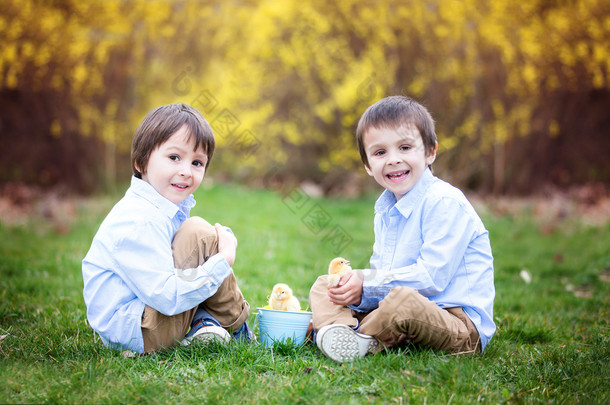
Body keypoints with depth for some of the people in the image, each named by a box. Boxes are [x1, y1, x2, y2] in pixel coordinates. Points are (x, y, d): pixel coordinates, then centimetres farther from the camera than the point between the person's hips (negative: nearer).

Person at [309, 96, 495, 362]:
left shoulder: (444, 202, -15)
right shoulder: (385, 208, 12)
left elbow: (431, 277, -22)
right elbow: (382, 277, 12)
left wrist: (366, 283, -17)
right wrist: (354, 292, -11)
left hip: (462, 325, -8)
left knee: (404, 300, -40)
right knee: (322, 285, 7)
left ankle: (363, 339, -13)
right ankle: (336, 328, -23)